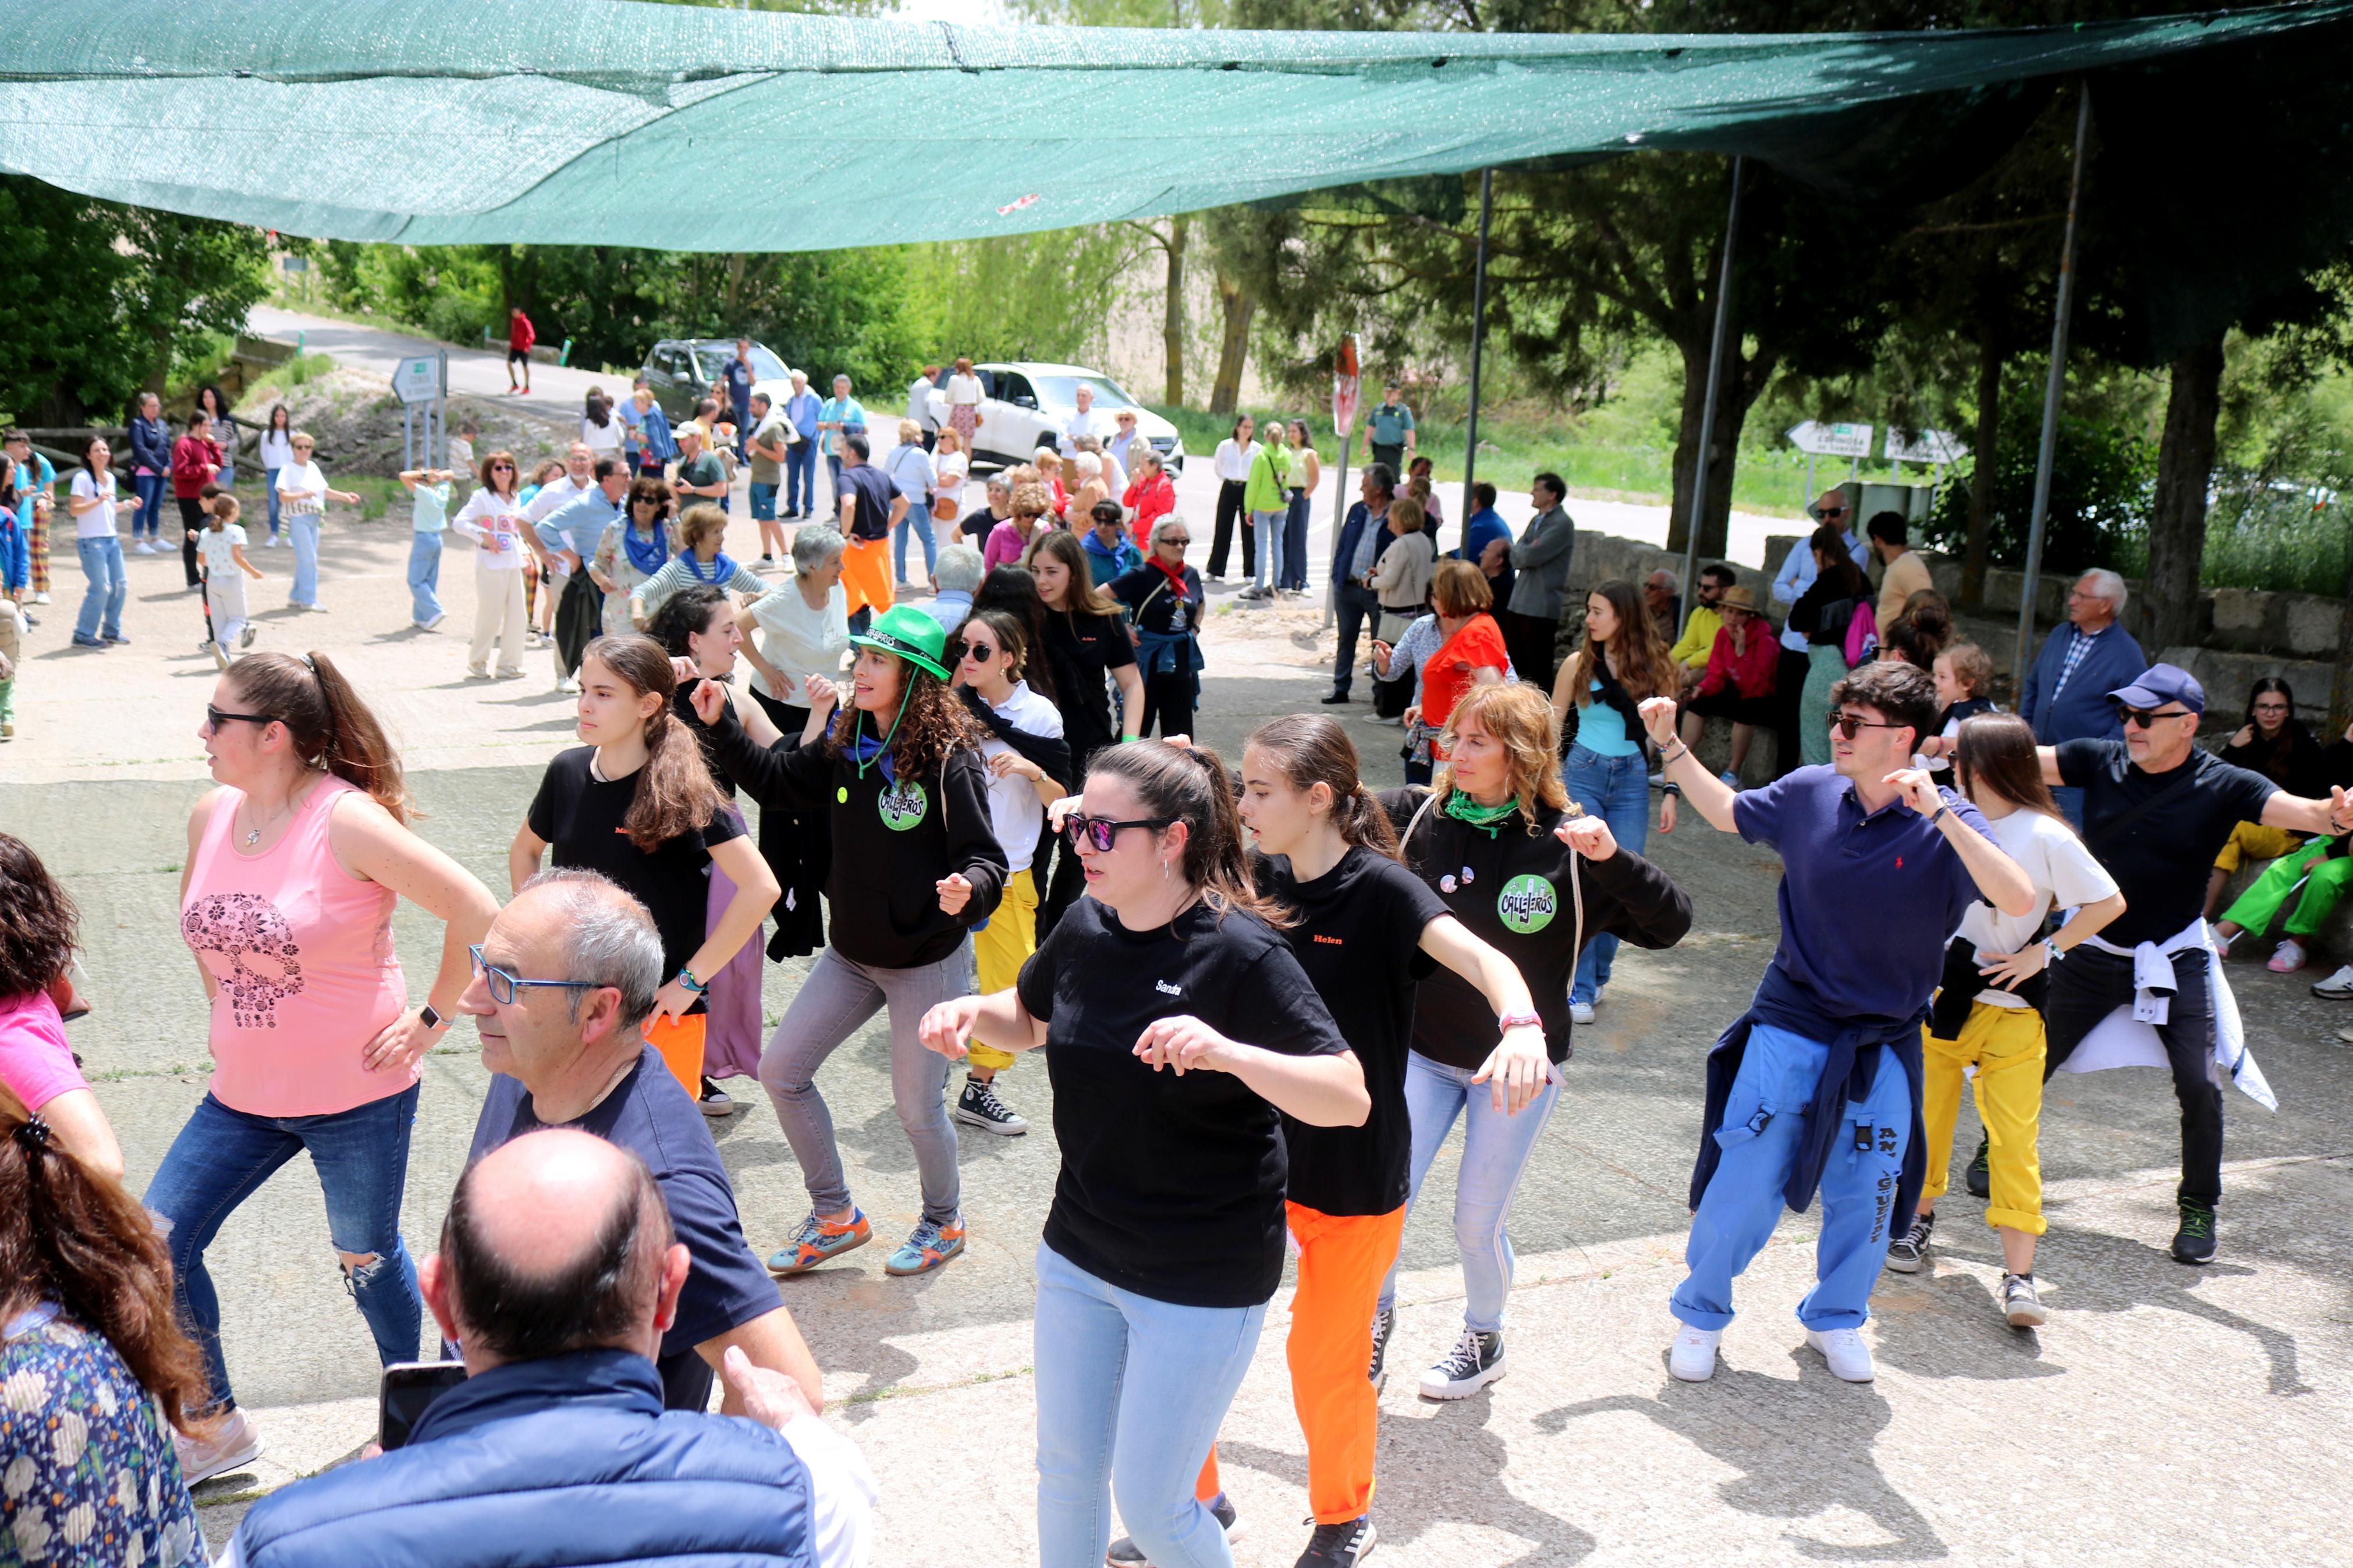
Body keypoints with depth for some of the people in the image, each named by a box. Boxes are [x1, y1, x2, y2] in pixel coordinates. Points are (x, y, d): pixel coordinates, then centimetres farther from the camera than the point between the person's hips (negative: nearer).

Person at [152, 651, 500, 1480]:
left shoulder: (348, 822, -21)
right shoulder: (212, 815, 0)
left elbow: (478, 915, -21)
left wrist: (430, 1019, -14)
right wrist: (225, 1011, 15)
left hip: (355, 1097, -6)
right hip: (242, 1095, 7)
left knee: (367, 1257, 11)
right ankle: (216, 1426, 23)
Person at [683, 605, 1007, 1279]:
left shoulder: (949, 758, -20)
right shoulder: (847, 744, -1)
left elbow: (984, 858, -21)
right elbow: (776, 781, 13)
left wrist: (967, 890, -43)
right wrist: (720, 726, 3)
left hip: (929, 958, -7)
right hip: (852, 951, 7)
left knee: (916, 1102, 4)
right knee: (781, 1071, 8)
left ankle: (944, 1223, 34)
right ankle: (835, 1217, 25)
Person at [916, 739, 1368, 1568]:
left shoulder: (1240, 955, -21)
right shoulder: (1084, 927, -2)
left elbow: (1351, 1100, -27)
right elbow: (1031, 1018, 19)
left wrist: (1229, 1053, -43)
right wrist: (973, 1012, -4)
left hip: (1203, 1280, -6)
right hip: (1078, 1253, 6)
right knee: (1066, 1471, 17)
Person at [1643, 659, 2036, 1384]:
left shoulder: (1945, 824, -13)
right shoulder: (1810, 792, -6)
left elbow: (2019, 901, -29)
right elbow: (1727, 812, 13)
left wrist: (1938, 814, -36)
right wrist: (1671, 745, 5)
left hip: (1882, 1047, 0)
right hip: (1790, 1028, 1)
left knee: (1866, 1200, 9)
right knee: (1743, 1187, -2)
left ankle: (1836, 1318, 36)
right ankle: (1700, 1312, 21)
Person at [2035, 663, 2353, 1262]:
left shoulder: (2223, 786, -14)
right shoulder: (2101, 761, -9)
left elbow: (2300, 811, -26)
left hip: (2174, 957, -2)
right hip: (2094, 950, 2)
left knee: (2199, 1086, -7)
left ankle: (2199, 1209, 13)